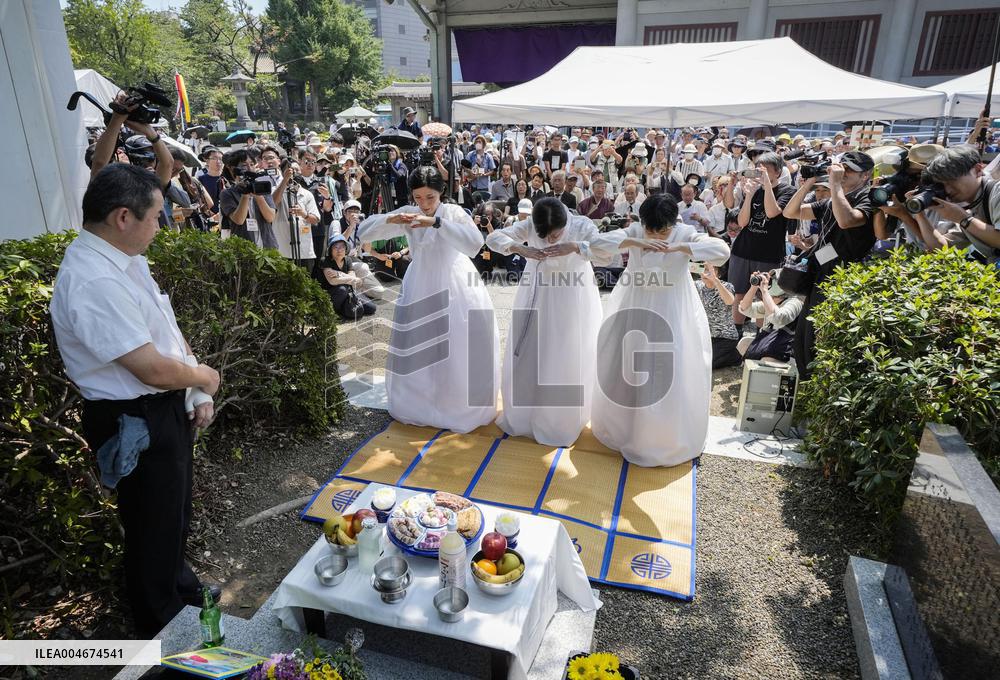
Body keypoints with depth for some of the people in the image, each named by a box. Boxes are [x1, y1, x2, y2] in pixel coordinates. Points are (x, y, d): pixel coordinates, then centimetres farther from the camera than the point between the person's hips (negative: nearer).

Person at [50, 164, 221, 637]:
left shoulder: (127, 259, 2)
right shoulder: (95, 282, -29)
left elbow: (169, 330, 8)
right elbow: (155, 370, -29)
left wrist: (199, 394, 2)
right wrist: (204, 377, -8)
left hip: (166, 407, 9)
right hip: (135, 425, -9)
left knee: (175, 514, 28)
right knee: (154, 528, 12)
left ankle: (183, 592, 53)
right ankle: (163, 630, 37)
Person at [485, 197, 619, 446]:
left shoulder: (581, 226, -20)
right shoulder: (529, 225, -15)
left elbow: (611, 247, -31)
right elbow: (493, 237, -17)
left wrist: (575, 247, -42)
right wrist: (519, 248, -34)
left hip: (572, 301, -2)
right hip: (537, 297, 2)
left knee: (568, 359, 6)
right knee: (527, 355, 11)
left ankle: (564, 421, 27)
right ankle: (525, 414, 34)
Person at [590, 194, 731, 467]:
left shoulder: (685, 234, -13)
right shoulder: (635, 231, -9)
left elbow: (722, 251, -25)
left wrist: (679, 248, -35)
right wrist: (635, 242, -36)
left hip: (672, 310, -2)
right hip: (636, 307, 2)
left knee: (672, 371, 2)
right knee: (626, 366, 13)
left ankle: (668, 437, 24)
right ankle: (624, 423, 38)